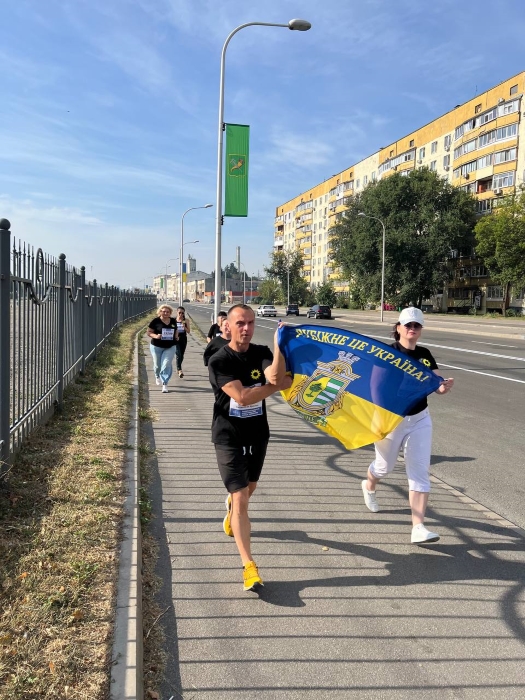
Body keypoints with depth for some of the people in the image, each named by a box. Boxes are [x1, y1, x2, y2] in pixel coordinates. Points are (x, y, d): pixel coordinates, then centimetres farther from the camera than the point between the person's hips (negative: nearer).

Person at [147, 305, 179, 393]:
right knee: (157, 365, 12)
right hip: (156, 347, -1)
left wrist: (176, 337, -1)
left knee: (166, 364, -11)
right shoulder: (156, 321, -8)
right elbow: (149, 332, -5)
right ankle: (157, 376, 46)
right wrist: (156, 336, -24)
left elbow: (176, 330, 20)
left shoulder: (173, 321, 4)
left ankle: (165, 384, -7)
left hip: (170, 347, 1)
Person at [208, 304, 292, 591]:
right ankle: (249, 566, -3)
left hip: (258, 435, 5)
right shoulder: (219, 361, -17)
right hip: (229, 438, -5)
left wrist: (279, 346, -36)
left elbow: (276, 377, -26)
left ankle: (231, 511, 60)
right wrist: (279, 386, -18)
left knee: (249, 488, 25)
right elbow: (242, 397, -27)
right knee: (240, 499, -9)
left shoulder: (262, 353, -5)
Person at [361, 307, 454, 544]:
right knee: (384, 466, 17)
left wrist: (444, 386, -24)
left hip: (420, 420, 4)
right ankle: (369, 487, 52)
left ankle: (418, 528, -2)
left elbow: (437, 385, -2)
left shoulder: (425, 355, 2)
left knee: (420, 471, -4)